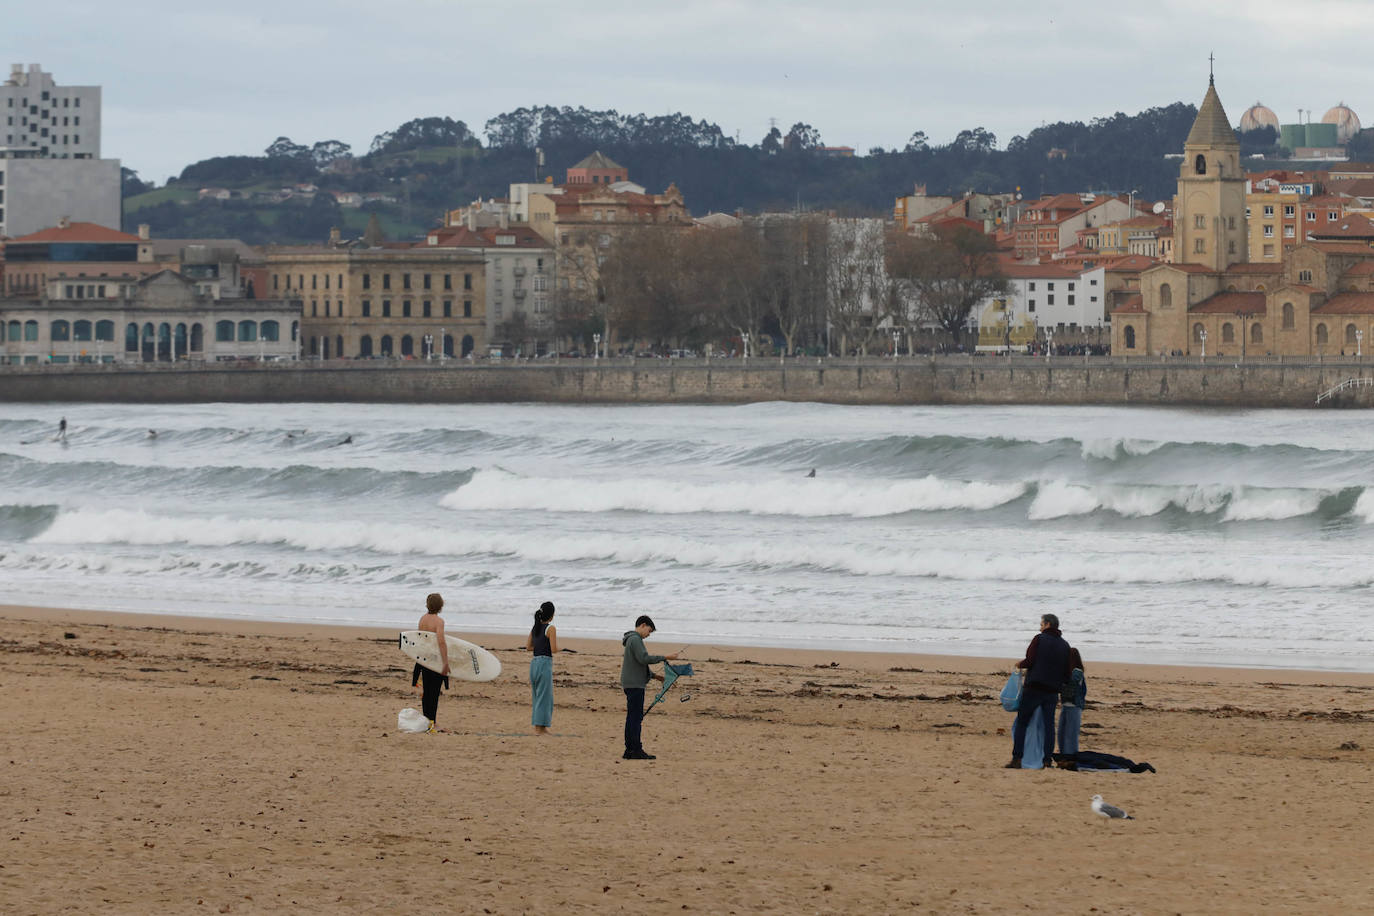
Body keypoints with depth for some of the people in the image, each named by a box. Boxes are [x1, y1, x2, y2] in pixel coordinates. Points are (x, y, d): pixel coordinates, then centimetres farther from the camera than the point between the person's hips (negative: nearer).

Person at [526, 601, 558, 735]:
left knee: (536, 696, 15)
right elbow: (554, 649, -15)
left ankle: (539, 727, 21)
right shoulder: (551, 629, -11)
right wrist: (557, 646, 6)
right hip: (545, 663, -7)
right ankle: (540, 727, -2)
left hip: (534, 663, 7)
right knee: (544, 696, -2)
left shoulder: (535, 627, 10)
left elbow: (528, 647, 13)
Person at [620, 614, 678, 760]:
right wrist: (665, 657, -19)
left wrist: (654, 675, 23)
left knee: (633, 717, 10)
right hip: (634, 684, -10)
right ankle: (636, 750, -11)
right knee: (636, 717, -10)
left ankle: (630, 750, 11)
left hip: (631, 684, 10)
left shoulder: (633, 639, 21)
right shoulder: (635, 639, -11)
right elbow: (644, 658, -23)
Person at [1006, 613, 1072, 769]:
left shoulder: (1039, 639, -4)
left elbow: (1030, 661, -12)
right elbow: (1067, 674, 9)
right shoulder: (1064, 645, 11)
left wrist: (1020, 664, 7)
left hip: (1034, 688, -4)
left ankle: (1016, 759, -3)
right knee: (1049, 725, 7)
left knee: (1021, 723, 3)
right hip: (1053, 692, 4)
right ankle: (1048, 760, 1)